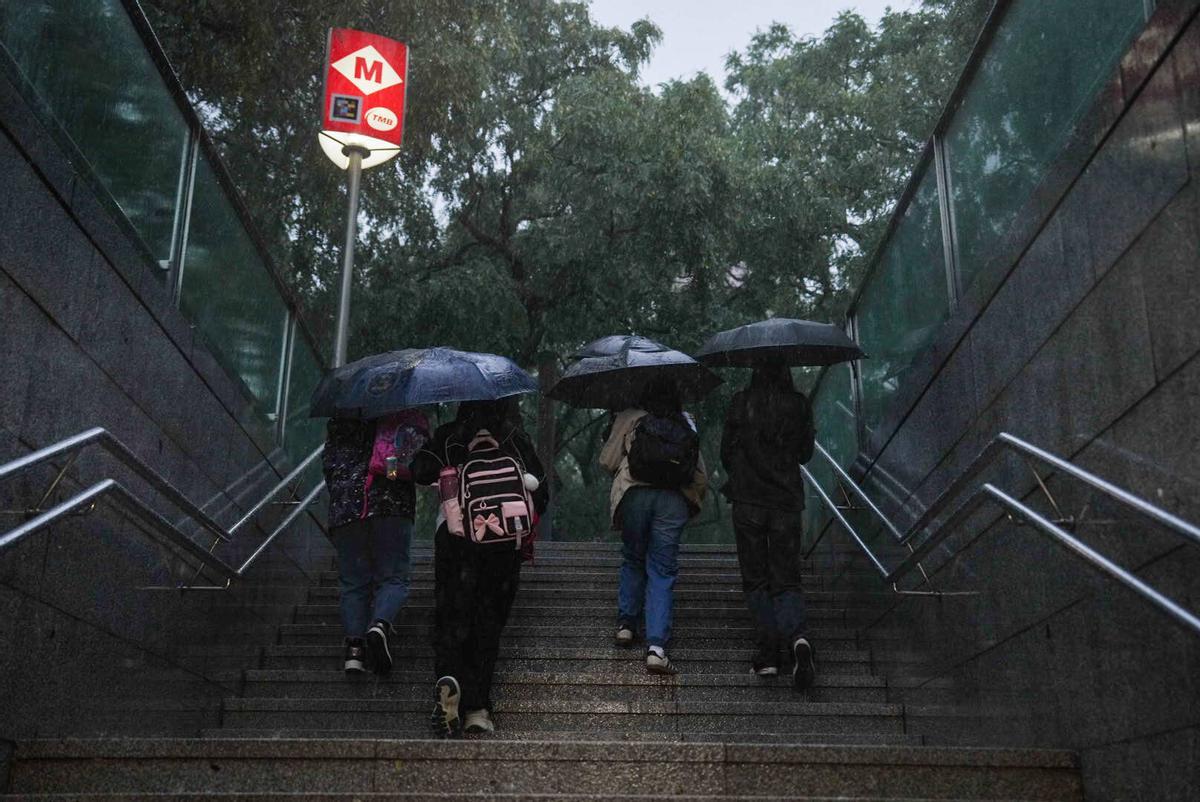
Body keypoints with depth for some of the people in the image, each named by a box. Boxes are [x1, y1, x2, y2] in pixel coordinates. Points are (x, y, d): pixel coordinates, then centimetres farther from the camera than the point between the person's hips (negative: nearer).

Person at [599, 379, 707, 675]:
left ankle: (626, 623, 23)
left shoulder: (629, 418, 12)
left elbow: (607, 461, 8)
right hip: (674, 499, 1)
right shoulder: (687, 424, 18)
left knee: (633, 560, 21)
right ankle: (656, 646, -7)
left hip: (634, 494, 0)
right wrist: (694, 505, 29)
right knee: (663, 570, 2)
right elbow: (702, 476, 14)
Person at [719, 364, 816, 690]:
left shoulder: (742, 403, -3)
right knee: (786, 580, 6)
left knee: (756, 580, 9)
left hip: (748, 503, -1)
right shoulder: (799, 405, 0)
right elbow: (805, 454, 10)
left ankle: (768, 651, 5)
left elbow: (726, 453, 3)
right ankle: (798, 637, -19)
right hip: (787, 502, 1)